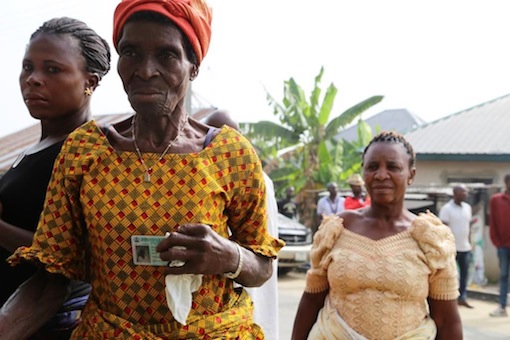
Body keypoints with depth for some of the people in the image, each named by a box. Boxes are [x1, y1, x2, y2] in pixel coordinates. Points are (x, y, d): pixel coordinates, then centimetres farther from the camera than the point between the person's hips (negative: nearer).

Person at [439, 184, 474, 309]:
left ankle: (462, 298, 21)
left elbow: (468, 226, 15)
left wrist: (469, 243, 14)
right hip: (452, 247, -6)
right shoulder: (447, 208, -12)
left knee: (464, 273, 11)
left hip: (465, 247, 7)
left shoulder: (467, 207, 9)